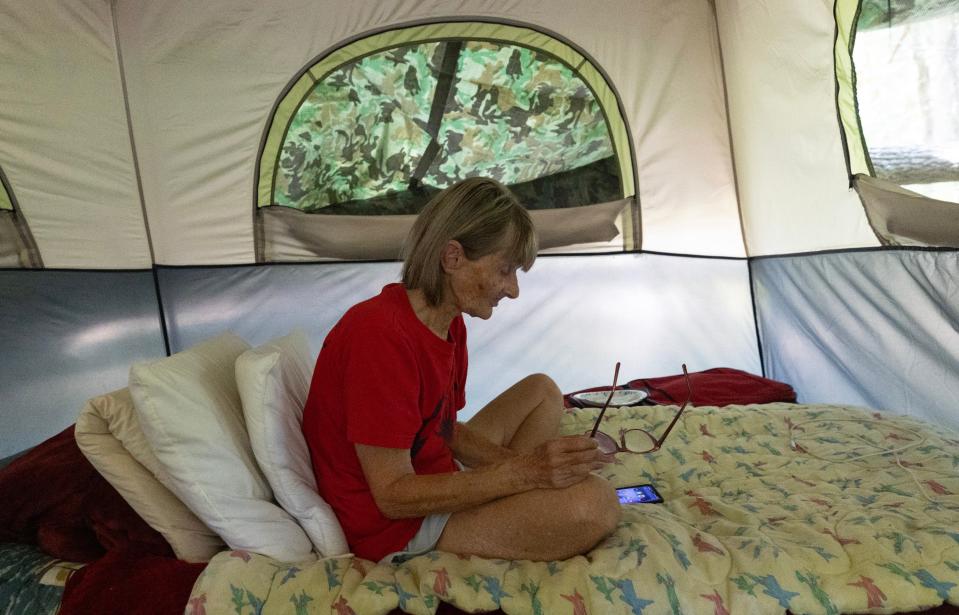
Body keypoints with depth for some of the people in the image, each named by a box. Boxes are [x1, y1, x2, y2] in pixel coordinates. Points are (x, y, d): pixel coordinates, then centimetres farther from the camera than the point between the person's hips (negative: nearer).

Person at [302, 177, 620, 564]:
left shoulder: (448, 322, 3)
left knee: (542, 391, 17)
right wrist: (521, 471, -27)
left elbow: (448, 429, 9)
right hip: (394, 528, -10)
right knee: (593, 503, -25)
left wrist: (529, 465, -7)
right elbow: (393, 496, -26)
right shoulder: (380, 336, -28)